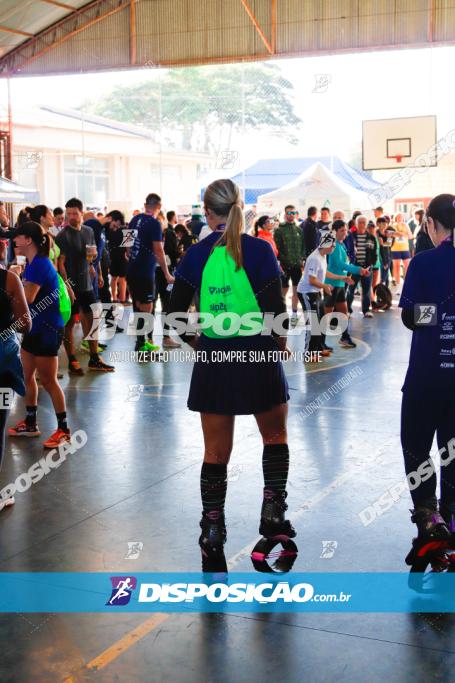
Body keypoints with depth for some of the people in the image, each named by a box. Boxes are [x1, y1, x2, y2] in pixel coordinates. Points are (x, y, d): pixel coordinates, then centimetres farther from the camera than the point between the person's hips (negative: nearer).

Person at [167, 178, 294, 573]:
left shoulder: (196, 255, -2)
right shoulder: (258, 250, -8)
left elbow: (175, 314, -3)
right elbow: (274, 308, -13)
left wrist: (197, 343, 12)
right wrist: (281, 342, 4)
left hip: (213, 360, 2)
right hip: (259, 355, -1)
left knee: (216, 453, 10)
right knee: (275, 436, 23)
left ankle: (212, 539, 13)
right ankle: (273, 514, 16)